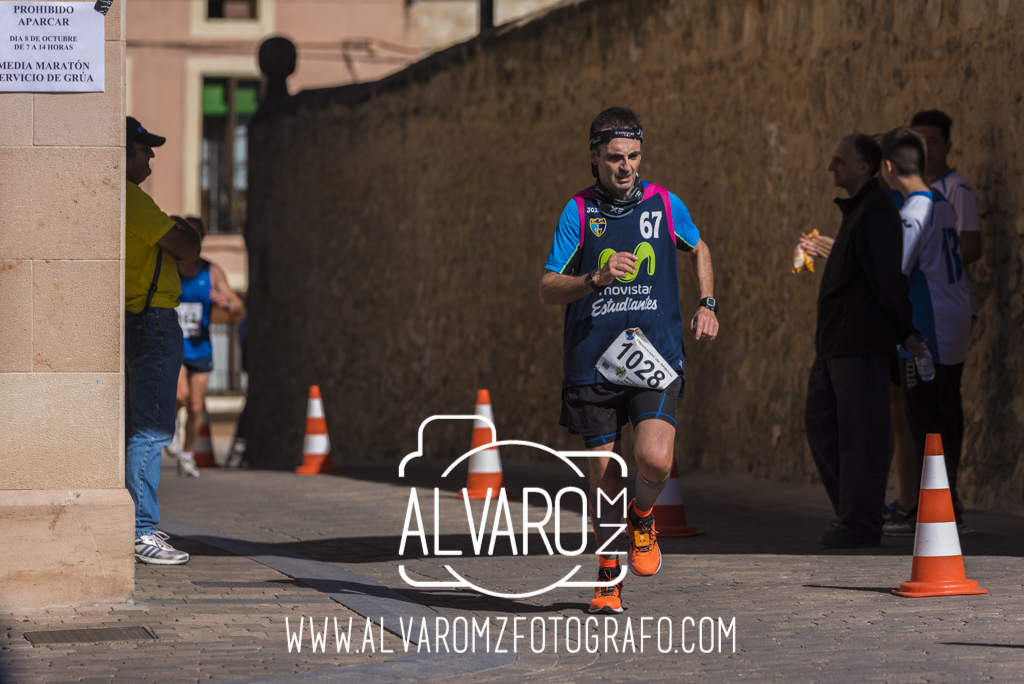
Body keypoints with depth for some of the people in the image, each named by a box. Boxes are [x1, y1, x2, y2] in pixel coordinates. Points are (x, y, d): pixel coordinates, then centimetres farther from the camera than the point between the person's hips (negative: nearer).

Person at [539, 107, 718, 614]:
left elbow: (698, 250, 26)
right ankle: (608, 579, 22)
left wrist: (707, 305, 13)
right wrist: (596, 278, -21)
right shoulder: (579, 212, -1)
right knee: (604, 473, 3)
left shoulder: (664, 204, 4)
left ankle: (643, 520, 14)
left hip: (655, 361, 0)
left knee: (654, 459, -20)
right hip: (594, 363, 0)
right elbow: (548, 290, -4)